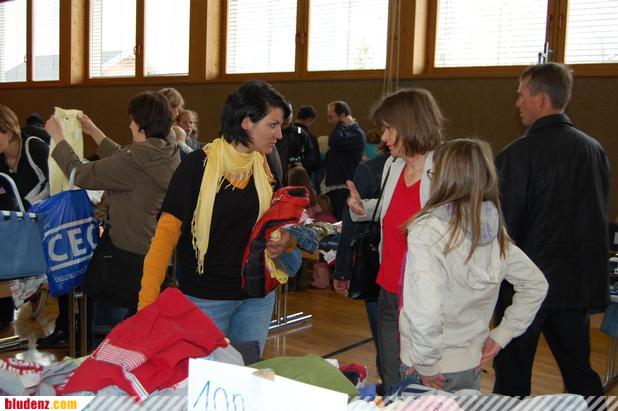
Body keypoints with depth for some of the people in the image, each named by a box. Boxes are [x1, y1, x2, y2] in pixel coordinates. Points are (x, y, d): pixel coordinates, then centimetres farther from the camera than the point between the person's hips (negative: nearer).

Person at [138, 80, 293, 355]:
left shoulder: (267, 166, 1)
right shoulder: (198, 165, -14)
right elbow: (167, 233, -16)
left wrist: (284, 240, -8)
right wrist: (147, 303, -24)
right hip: (204, 298, -4)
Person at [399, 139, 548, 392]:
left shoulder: (427, 230, -23)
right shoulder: (493, 230, -3)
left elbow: (425, 310, -33)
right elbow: (536, 285, 9)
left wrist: (425, 364, -19)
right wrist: (500, 336, 9)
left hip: (435, 373, -6)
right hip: (471, 364, 6)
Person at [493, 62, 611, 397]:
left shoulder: (518, 154, -16)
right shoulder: (595, 150, 4)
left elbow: (504, 224, -14)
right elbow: (602, 214, 11)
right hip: (580, 281, 6)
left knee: (513, 376, 7)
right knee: (579, 372, 17)